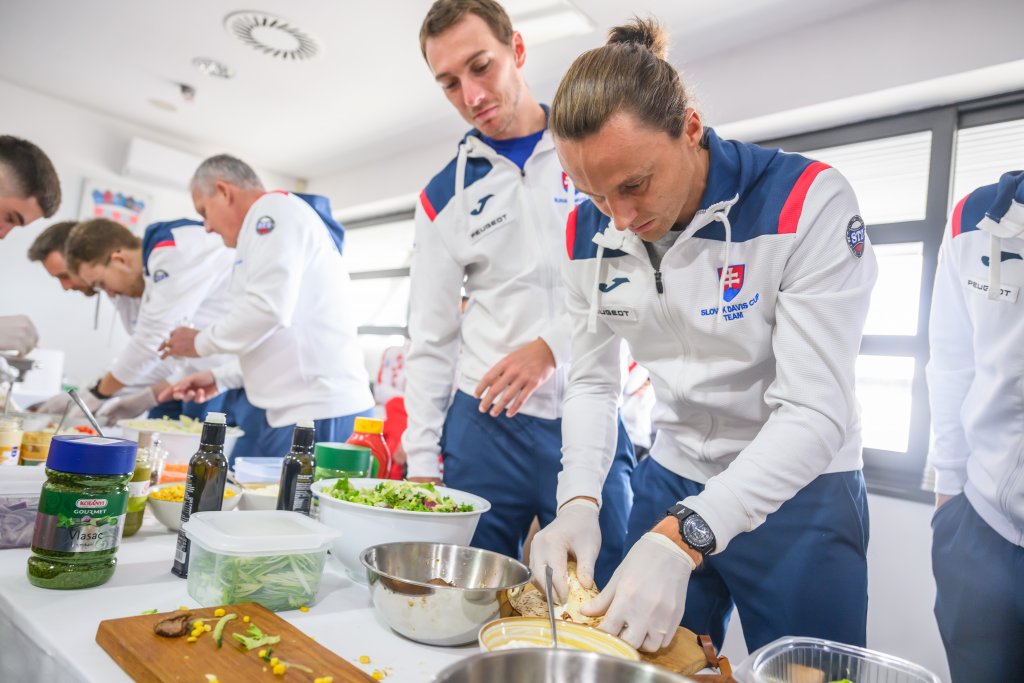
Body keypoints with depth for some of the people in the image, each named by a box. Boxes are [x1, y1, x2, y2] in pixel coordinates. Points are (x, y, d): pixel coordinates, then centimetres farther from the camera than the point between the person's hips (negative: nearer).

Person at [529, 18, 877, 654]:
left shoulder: (808, 201, -23)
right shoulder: (588, 233, -7)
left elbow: (816, 413, -27)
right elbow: (592, 383, -1)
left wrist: (683, 536, -36)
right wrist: (579, 501, -17)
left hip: (799, 495, -4)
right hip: (672, 481, 5)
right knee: (648, 662, 19)